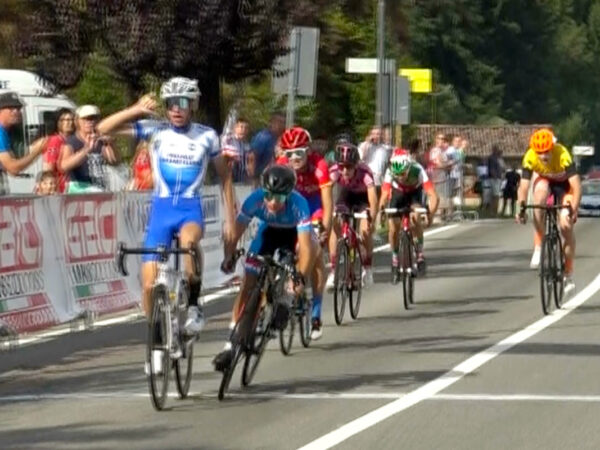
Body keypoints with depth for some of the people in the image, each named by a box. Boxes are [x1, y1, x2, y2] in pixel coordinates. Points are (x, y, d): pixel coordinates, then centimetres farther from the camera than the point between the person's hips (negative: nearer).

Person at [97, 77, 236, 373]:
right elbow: (104, 129, -8)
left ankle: (194, 305, -19)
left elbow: (225, 176, 13)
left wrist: (230, 219, 11)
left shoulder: (207, 137, 0)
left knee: (188, 239, -39)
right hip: (161, 209, 2)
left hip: (191, 209, -2)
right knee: (150, 284, -3)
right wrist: (136, 110, -20)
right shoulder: (155, 130, -1)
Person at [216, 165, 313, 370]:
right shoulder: (255, 199, -35)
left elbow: (306, 245, -45)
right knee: (247, 285, -9)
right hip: (269, 231, -1)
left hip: (293, 232, 1)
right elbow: (236, 230, -32)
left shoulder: (298, 204, -41)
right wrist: (229, 257, -48)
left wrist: (301, 278, -56)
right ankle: (231, 344, -7)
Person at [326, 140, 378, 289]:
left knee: (365, 230, -21)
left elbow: (373, 200, -45)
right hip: (345, 195, 2)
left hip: (362, 197, -2)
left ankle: (367, 268, 0)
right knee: (334, 226, -19)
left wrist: (371, 220, -58)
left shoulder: (364, 172, -38)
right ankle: (333, 270, -13)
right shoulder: (334, 171, -33)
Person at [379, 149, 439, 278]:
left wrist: (430, 213, -59)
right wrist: (381, 208, -64)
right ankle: (395, 257, 16)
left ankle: (420, 252, -14)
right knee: (393, 228, -9)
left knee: (415, 217, -29)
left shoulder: (418, 171, -38)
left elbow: (433, 195, -45)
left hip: (414, 192, -1)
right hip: (398, 192, 1)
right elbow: (385, 194, -45)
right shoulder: (390, 172, -35)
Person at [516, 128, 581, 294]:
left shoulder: (563, 155, -37)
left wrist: (573, 210, -51)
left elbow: (576, 185, -40)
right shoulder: (530, 158, -31)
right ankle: (538, 247, -27)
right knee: (540, 195, -34)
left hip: (563, 183, -1)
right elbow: (524, 186, -31)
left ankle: (568, 275, 3)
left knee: (566, 225, -11)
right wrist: (521, 208, -47)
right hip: (544, 180, 1)